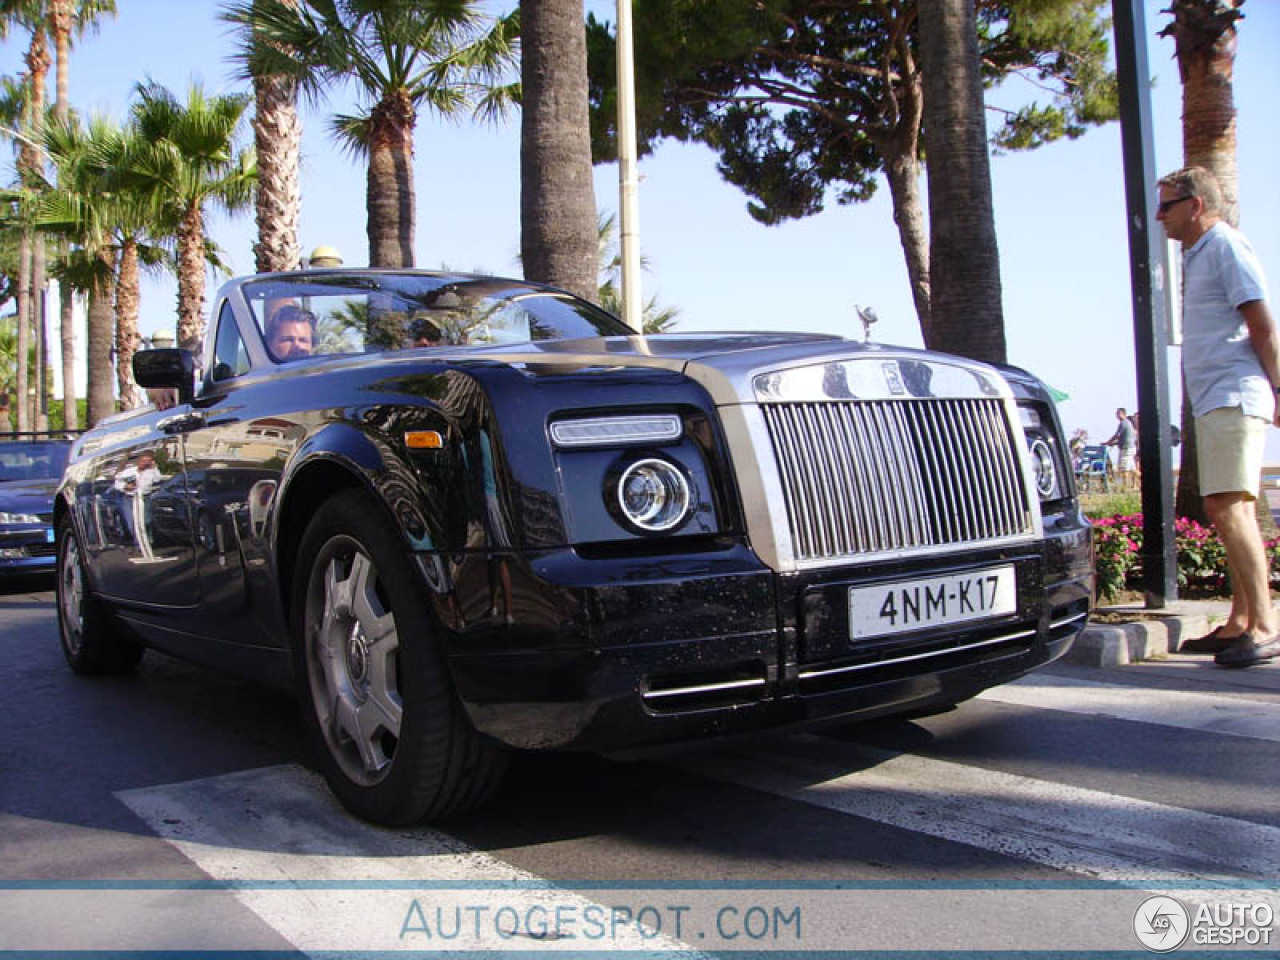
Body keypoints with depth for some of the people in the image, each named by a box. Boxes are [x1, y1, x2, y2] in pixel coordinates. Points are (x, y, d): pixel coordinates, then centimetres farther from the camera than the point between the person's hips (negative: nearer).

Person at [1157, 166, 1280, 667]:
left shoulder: (1225, 246, -7)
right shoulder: (1197, 254, 21)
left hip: (1234, 396, -10)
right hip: (1213, 401, 10)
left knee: (1228, 507, -16)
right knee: (1227, 509, 9)